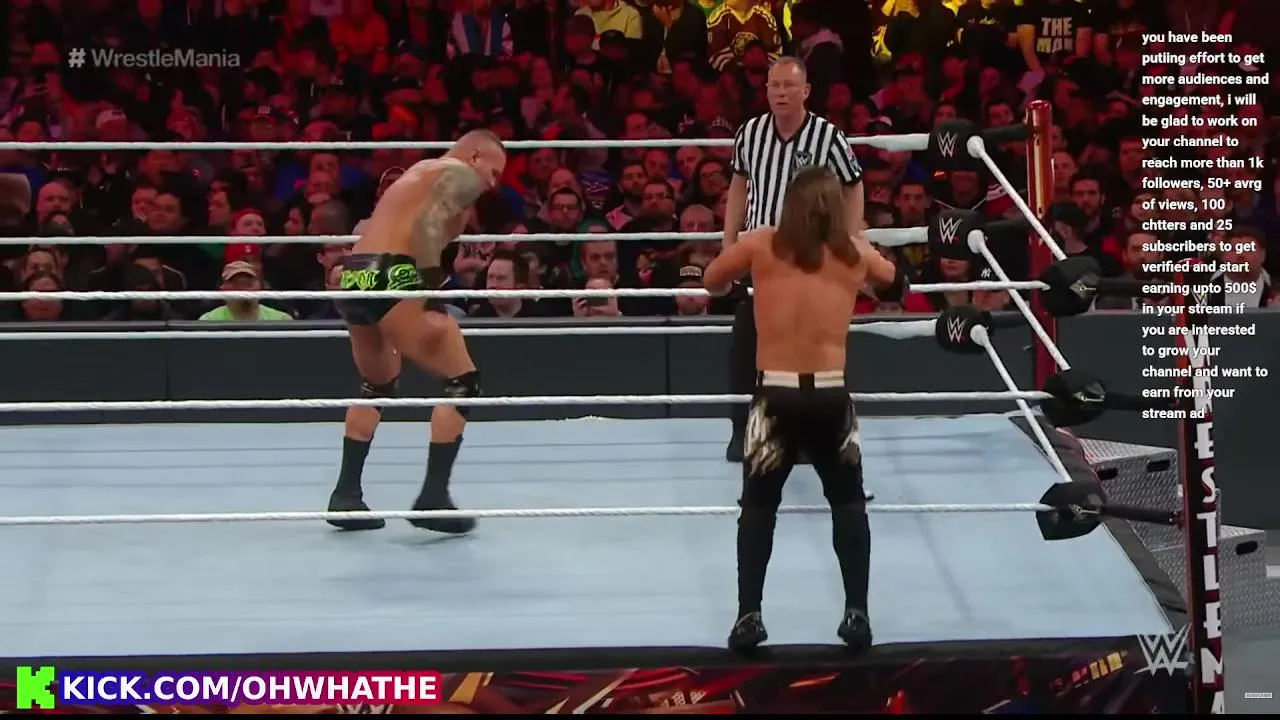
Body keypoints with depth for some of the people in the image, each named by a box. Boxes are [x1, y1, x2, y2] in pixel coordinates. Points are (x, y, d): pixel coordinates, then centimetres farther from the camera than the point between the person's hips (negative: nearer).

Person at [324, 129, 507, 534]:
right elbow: (428, 225, -13)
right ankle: (433, 497, -9)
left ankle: (346, 495, 26)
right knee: (463, 382, -3)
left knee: (377, 386, 29)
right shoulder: (461, 175, 4)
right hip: (389, 277, -9)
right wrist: (434, 291, -17)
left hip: (354, 277, 9)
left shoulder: (421, 173, 31)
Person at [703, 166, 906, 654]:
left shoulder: (762, 244, 2)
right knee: (848, 503, 19)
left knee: (758, 506, 14)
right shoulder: (854, 252, 6)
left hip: (775, 395, -1)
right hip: (830, 396, 1)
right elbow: (896, 284, 27)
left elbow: (712, 282, 18)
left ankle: (748, 617, 6)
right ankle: (857, 614, 13)